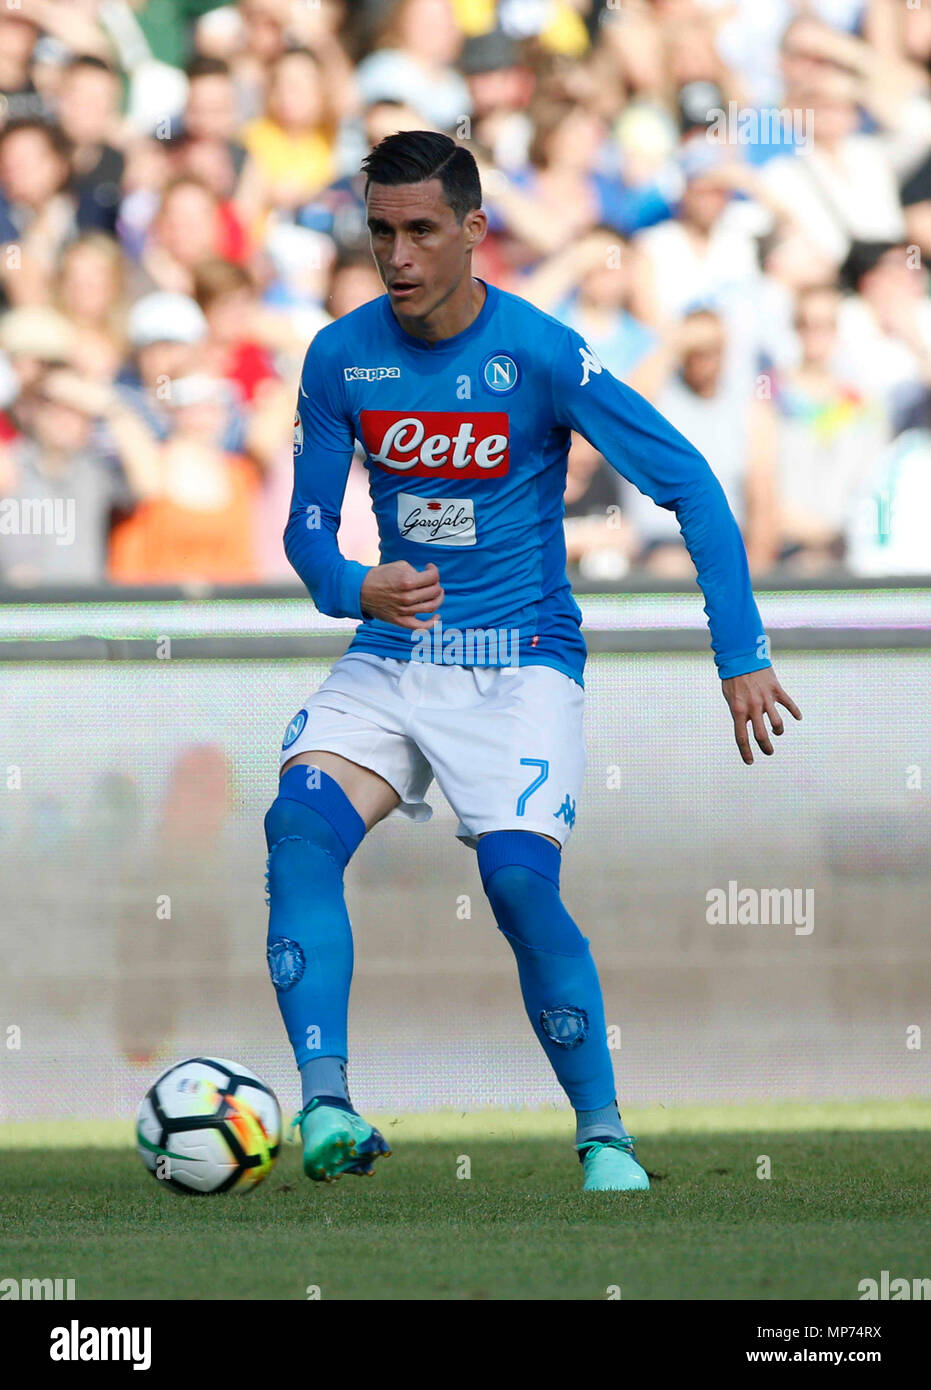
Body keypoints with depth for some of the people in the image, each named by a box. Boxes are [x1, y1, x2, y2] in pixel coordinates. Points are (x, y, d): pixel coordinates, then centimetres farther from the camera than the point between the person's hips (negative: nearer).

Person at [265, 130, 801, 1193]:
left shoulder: (540, 353, -12)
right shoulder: (339, 356, -1)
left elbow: (690, 486, -9)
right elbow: (308, 531, 5)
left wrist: (741, 655, -13)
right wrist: (359, 589, -19)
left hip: (521, 663, -4)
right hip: (390, 659, 4)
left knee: (520, 880, -22)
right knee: (300, 825, -23)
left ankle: (605, 1135, -4)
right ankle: (325, 1105, -26)